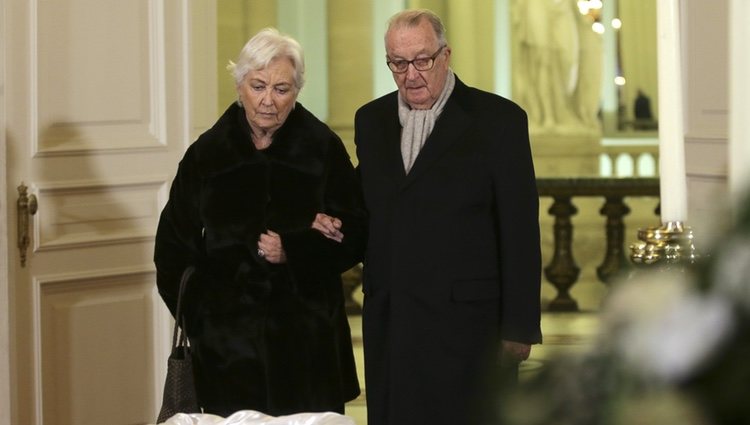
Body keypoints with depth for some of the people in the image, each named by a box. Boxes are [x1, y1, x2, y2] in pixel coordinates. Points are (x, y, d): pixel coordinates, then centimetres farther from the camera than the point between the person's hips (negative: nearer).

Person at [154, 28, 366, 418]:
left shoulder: (323, 149, 2)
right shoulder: (207, 154, 5)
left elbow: (354, 236, 1)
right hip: (228, 340, 1)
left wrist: (294, 252, -13)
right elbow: (174, 244, 7)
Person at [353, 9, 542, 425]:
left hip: (465, 324, -4)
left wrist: (519, 328, -8)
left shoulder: (498, 120, -3)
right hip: (388, 325, 4)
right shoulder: (371, 120, 13)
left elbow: (520, 233, -5)